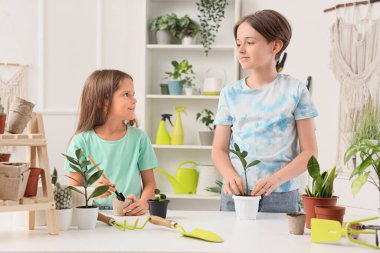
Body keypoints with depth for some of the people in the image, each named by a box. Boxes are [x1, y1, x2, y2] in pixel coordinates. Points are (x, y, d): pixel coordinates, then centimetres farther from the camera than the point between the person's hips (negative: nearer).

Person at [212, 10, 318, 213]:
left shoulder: (295, 90, -2)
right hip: (236, 194, 2)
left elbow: (309, 152, -2)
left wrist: (277, 178, -17)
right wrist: (230, 176, -14)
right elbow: (219, 149, 7)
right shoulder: (230, 94, 6)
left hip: (280, 196, -2)